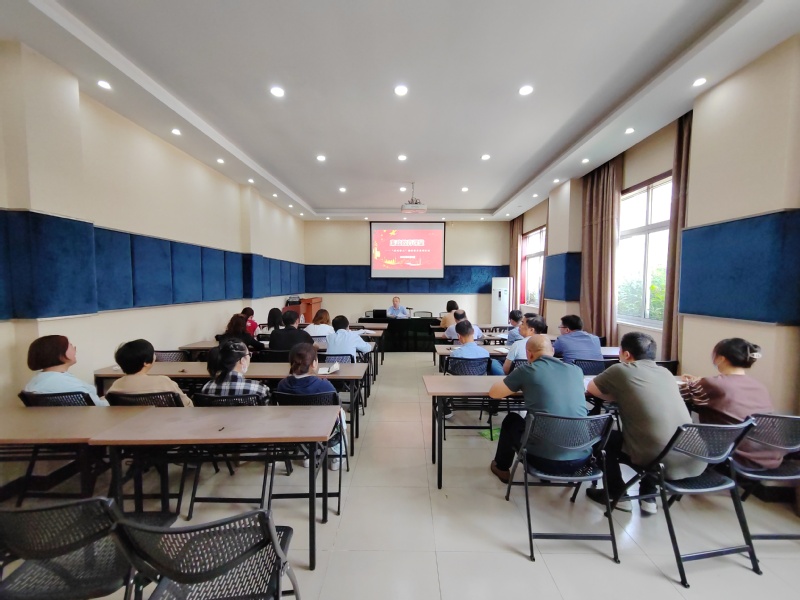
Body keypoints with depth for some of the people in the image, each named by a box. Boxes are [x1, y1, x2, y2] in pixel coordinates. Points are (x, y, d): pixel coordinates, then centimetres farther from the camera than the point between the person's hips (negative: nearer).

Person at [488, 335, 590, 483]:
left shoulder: (527, 370, -8)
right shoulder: (576, 370, 5)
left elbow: (493, 393, 2)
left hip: (545, 459, -4)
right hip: (582, 458, 4)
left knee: (511, 419, 24)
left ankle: (501, 467, 42)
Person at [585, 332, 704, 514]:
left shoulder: (621, 370, -4)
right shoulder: (666, 373, 12)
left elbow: (590, 388, 10)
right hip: (695, 462, 6)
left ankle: (618, 496, 28)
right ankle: (648, 499, 34)